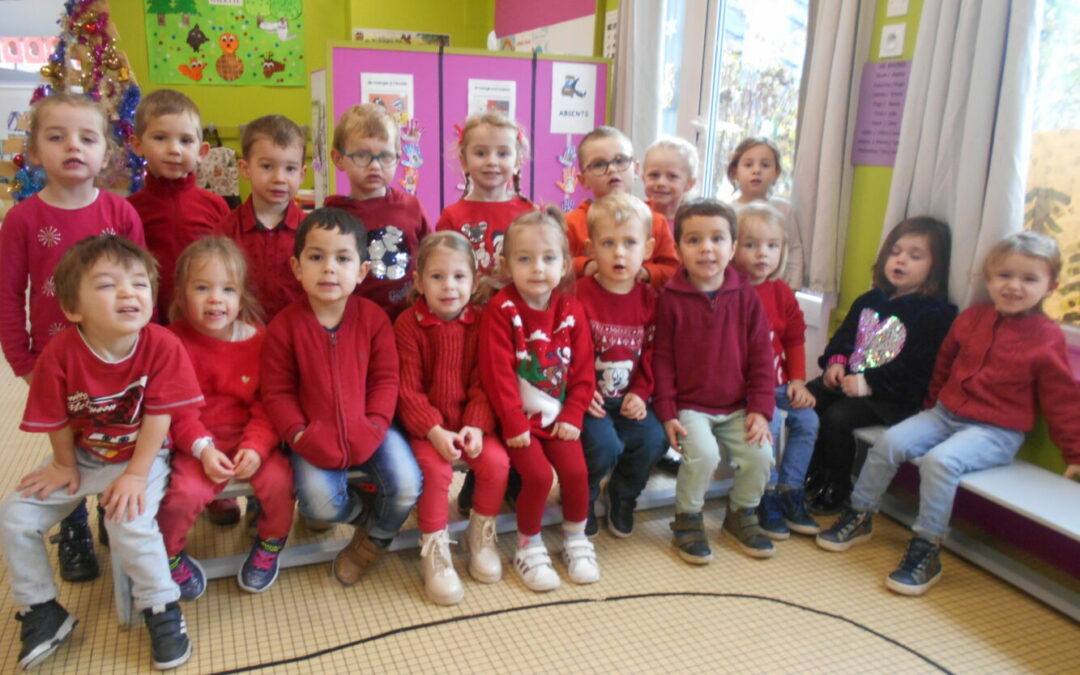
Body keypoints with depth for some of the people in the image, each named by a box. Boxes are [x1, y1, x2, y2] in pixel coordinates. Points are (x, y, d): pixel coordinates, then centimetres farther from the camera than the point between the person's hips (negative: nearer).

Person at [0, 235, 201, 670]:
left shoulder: (163, 346, -25)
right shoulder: (60, 352, -21)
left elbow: (158, 418, -20)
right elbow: (57, 421, -7)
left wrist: (135, 476, -19)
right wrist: (65, 467, 4)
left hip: (141, 457, -3)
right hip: (82, 455, 4)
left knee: (129, 522, -26)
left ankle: (162, 611, -3)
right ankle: (41, 610, 18)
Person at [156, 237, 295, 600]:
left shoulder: (258, 339, -2)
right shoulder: (174, 340, -5)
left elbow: (268, 403, -3)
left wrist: (256, 446, -18)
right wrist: (202, 448, -19)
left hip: (250, 438, 2)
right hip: (197, 443, -1)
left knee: (278, 478, -23)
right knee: (186, 491, -27)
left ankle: (270, 544, 10)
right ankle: (169, 555, 6)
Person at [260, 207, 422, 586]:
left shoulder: (373, 318, -4)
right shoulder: (284, 325, -6)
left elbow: (386, 378, -3)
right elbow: (277, 392, -4)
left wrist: (373, 427, -16)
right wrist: (300, 435, -17)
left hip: (367, 431, 1)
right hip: (316, 437, -1)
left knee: (406, 487, -17)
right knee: (320, 503, -24)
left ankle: (374, 538, 17)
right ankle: (358, 512, 16)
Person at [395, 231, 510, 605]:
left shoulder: (479, 323, -1)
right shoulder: (408, 323, -8)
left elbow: (482, 383, -2)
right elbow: (408, 389, -11)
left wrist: (477, 426, -16)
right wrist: (435, 431, -22)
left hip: (470, 421, 3)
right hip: (425, 423, -2)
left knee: (496, 461, -18)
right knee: (435, 467, -27)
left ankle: (481, 535, 8)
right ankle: (434, 550, -7)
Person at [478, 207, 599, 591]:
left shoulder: (570, 311, 1)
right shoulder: (500, 311, -12)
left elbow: (583, 370, 2)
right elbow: (497, 373, -16)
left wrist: (572, 416, -6)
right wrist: (514, 424, -17)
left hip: (558, 415, 4)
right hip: (519, 417, -3)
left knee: (576, 471, -11)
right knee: (539, 474, -18)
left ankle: (575, 538, 17)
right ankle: (528, 546, 7)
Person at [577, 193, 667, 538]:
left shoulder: (649, 299, 4)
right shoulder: (578, 295, -10)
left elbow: (651, 353, 8)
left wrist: (641, 393, -5)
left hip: (628, 398, 4)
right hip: (590, 399, -4)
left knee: (653, 439, -18)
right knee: (604, 445, -26)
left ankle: (623, 496, 14)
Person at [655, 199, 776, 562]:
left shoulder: (746, 298, 2)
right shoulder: (671, 299, -6)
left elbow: (761, 357, 4)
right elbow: (662, 359, -4)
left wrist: (760, 408, -3)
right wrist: (666, 412, -10)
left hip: (736, 407, 3)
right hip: (689, 406, -3)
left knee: (760, 454, -14)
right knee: (703, 453, -26)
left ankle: (742, 512, 17)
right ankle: (687, 518, 2)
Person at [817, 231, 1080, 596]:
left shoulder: (1047, 337, -6)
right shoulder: (972, 318, 6)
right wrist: (934, 405, 24)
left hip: (996, 431, -5)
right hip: (946, 413, 5)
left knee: (940, 460, -30)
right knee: (889, 442, -11)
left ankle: (926, 550, -20)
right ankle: (859, 516, 4)